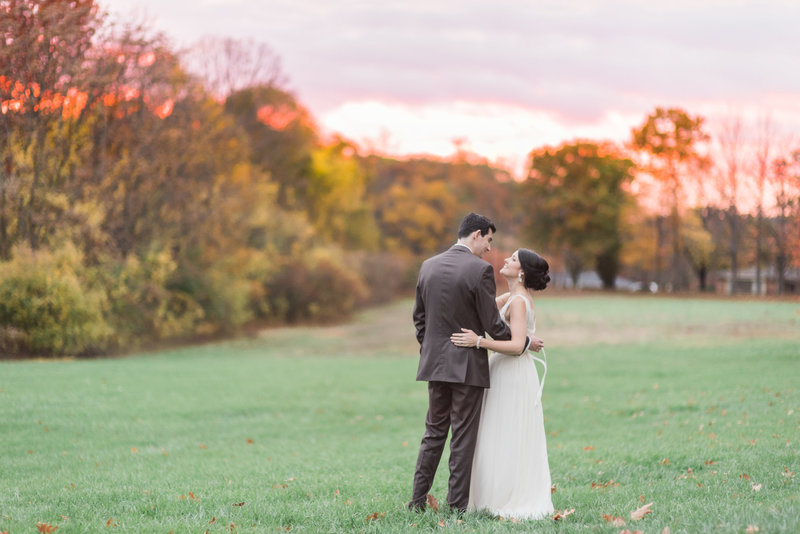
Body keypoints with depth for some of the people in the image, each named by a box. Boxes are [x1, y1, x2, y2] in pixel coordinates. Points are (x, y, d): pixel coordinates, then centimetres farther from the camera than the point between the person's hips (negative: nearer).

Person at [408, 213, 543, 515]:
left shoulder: (428, 266, 5)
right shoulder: (480, 270, -14)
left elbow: (419, 317, 12)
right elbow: (493, 325, -11)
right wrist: (523, 343, 3)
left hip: (435, 363, 6)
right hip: (468, 365, -5)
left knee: (434, 433, 14)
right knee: (463, 437, 2)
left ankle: (418, 501, 13)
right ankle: (458, 506, 5)